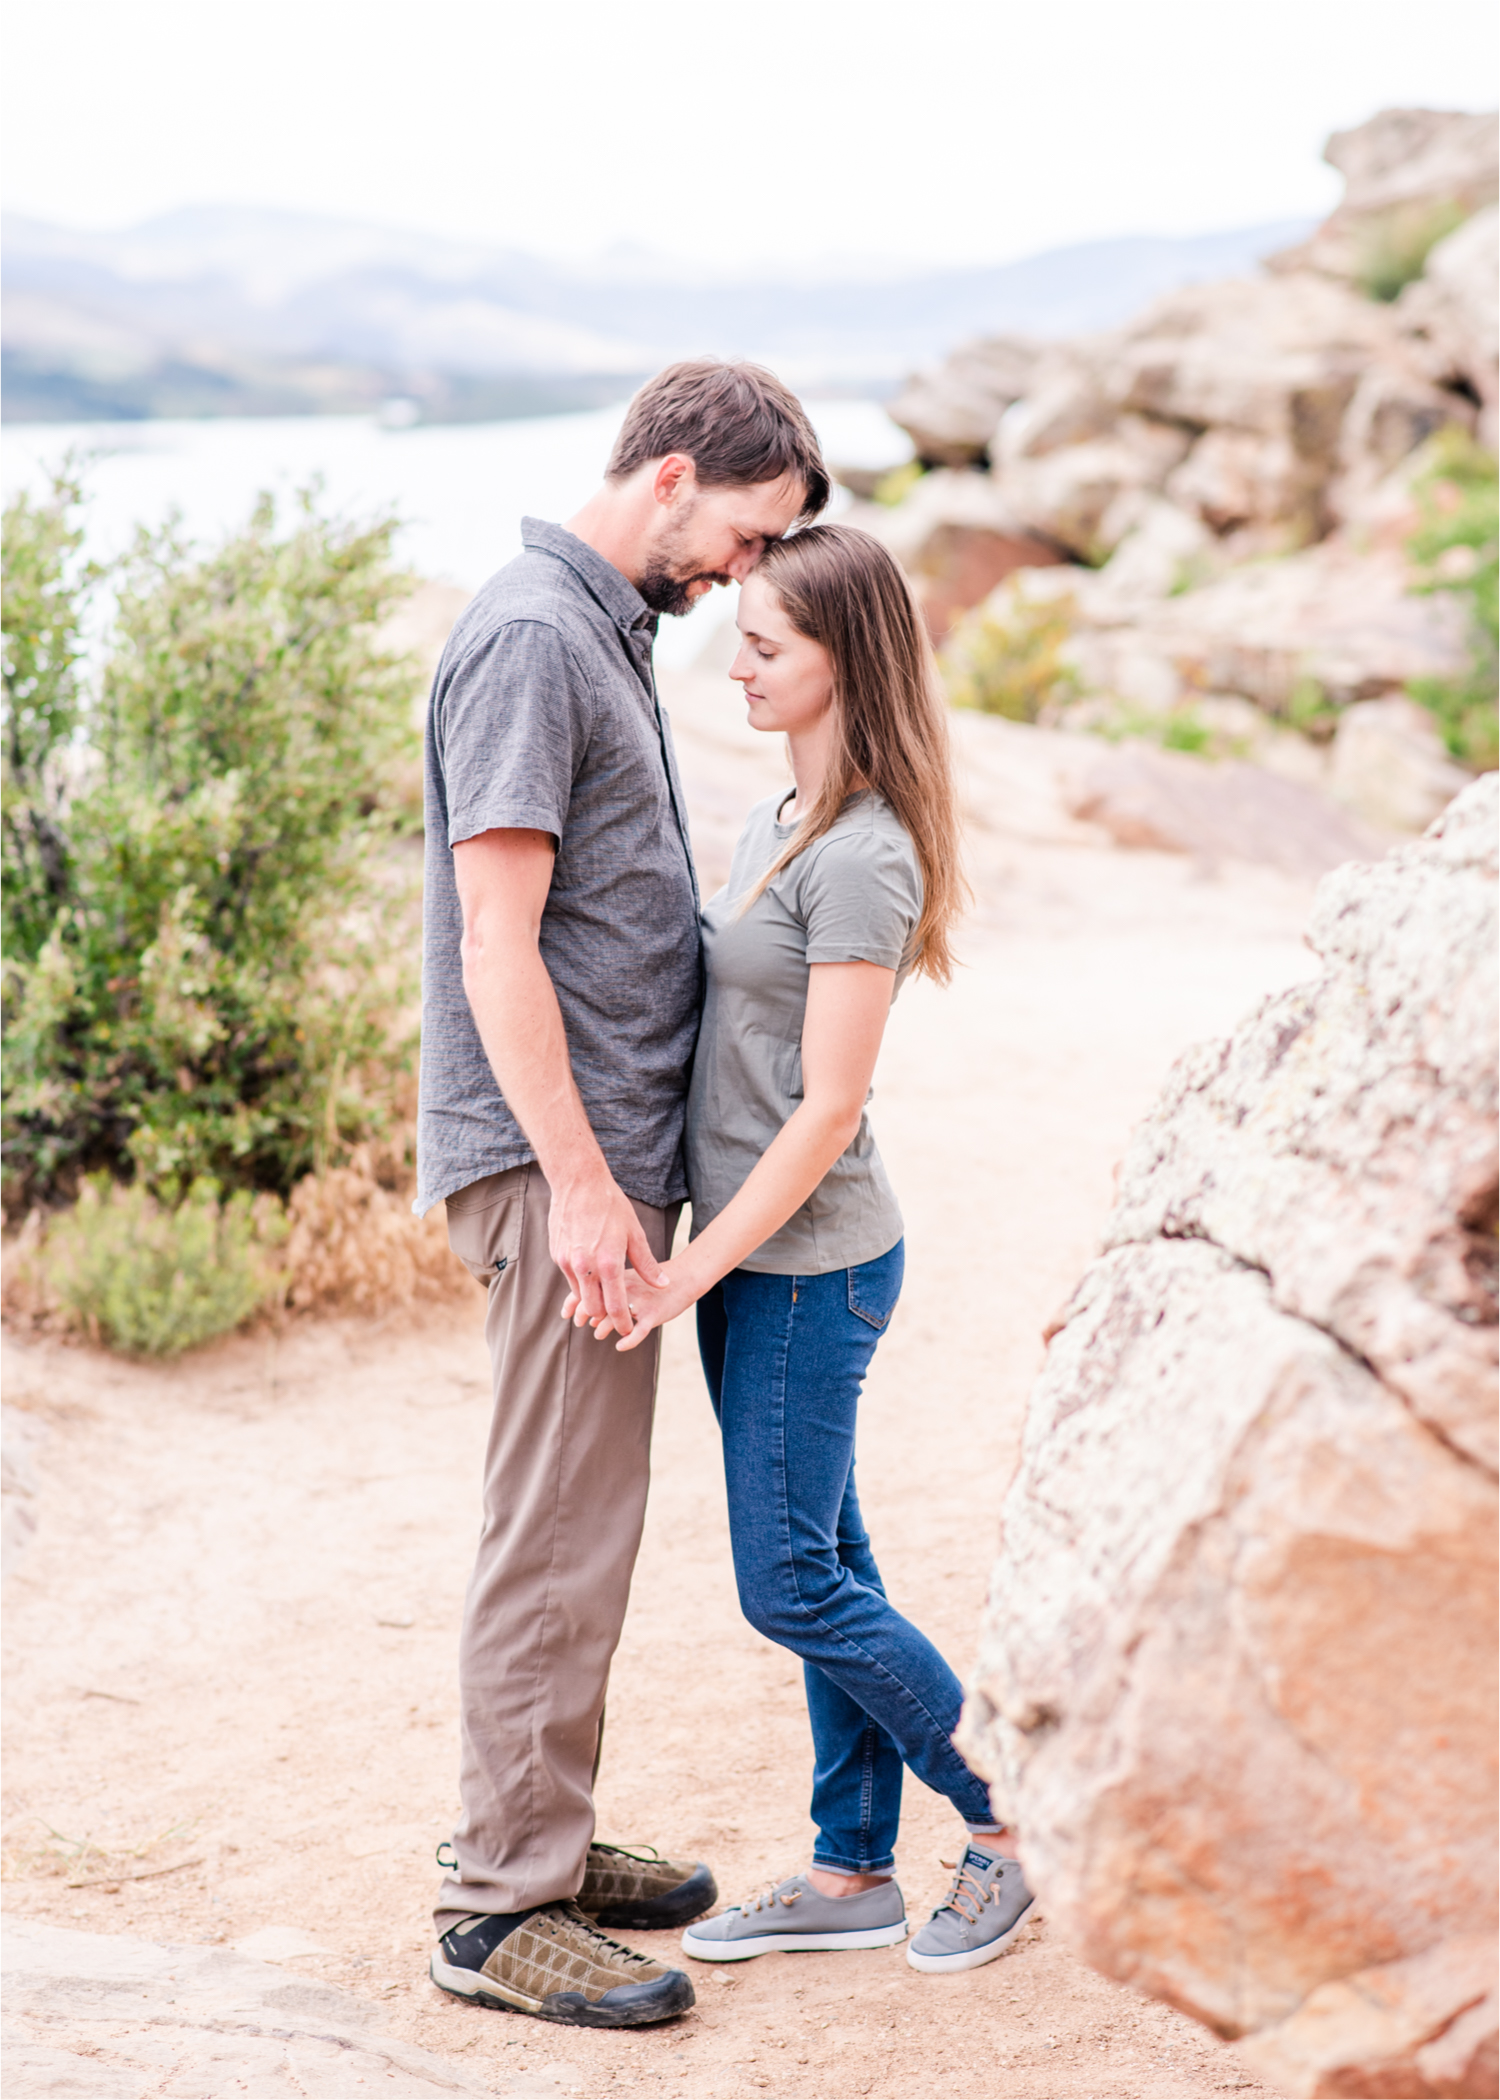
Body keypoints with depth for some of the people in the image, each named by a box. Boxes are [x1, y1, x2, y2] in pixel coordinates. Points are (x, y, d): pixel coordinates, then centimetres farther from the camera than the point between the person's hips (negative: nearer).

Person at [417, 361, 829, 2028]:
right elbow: (496, 943, -20)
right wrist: (580, 1181, -22)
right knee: (557, 1533, -4)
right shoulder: (529, 639, -15)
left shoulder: (603, 633, 16)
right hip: (555, 1159, -10)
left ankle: (539, 1837, 27)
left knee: (585, 1520, 16)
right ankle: (501, 1908, 5)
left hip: (609, 1150, 10)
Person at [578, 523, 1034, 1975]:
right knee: (824, 1563, 14)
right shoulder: (782, 819, 10)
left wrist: (694, 1270, -19)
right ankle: (850, 1871, 25)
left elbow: (826, 1112, -20)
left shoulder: (861, 857, -19)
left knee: (792, 1583, -1)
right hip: (762, 1255, 9)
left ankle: (1009, 1815, 15)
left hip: (804, 1263, -9)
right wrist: (702, 1259, 13)